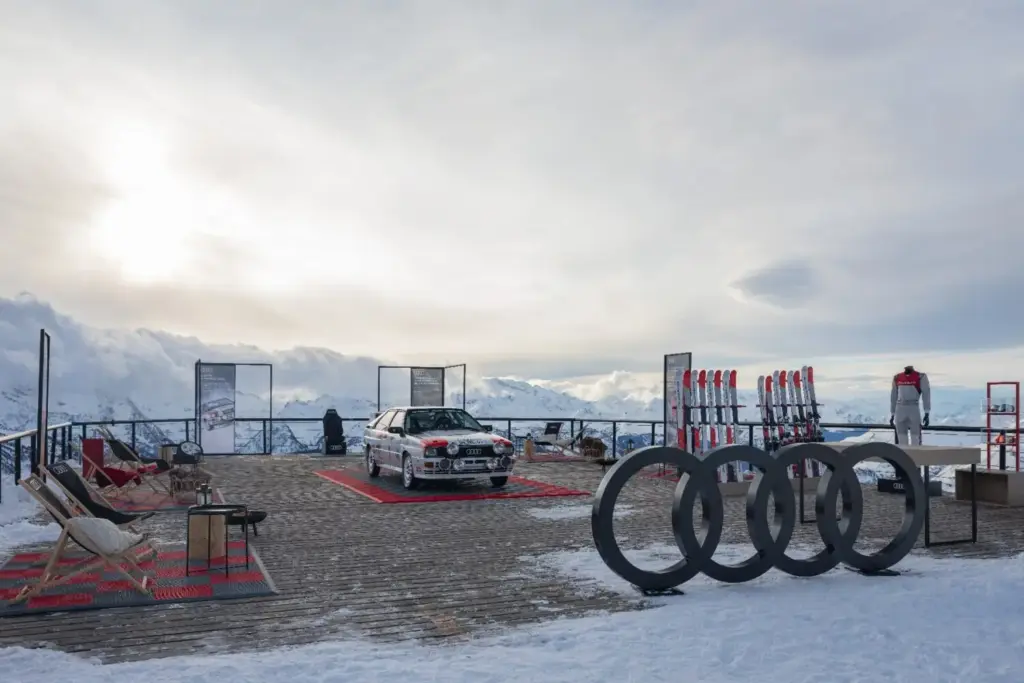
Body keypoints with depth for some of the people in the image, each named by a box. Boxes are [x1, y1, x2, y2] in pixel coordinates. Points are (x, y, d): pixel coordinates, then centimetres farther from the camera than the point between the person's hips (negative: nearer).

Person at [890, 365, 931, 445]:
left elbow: (926, 395, -4)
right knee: (902, 442, 4)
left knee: (915, 442, -5)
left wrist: (927, 414, -12)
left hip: (914, 410, -3)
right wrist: (892, 415, 15)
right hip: (900, 411, 4)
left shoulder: (921, 377, -1)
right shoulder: (897, 378, 11)